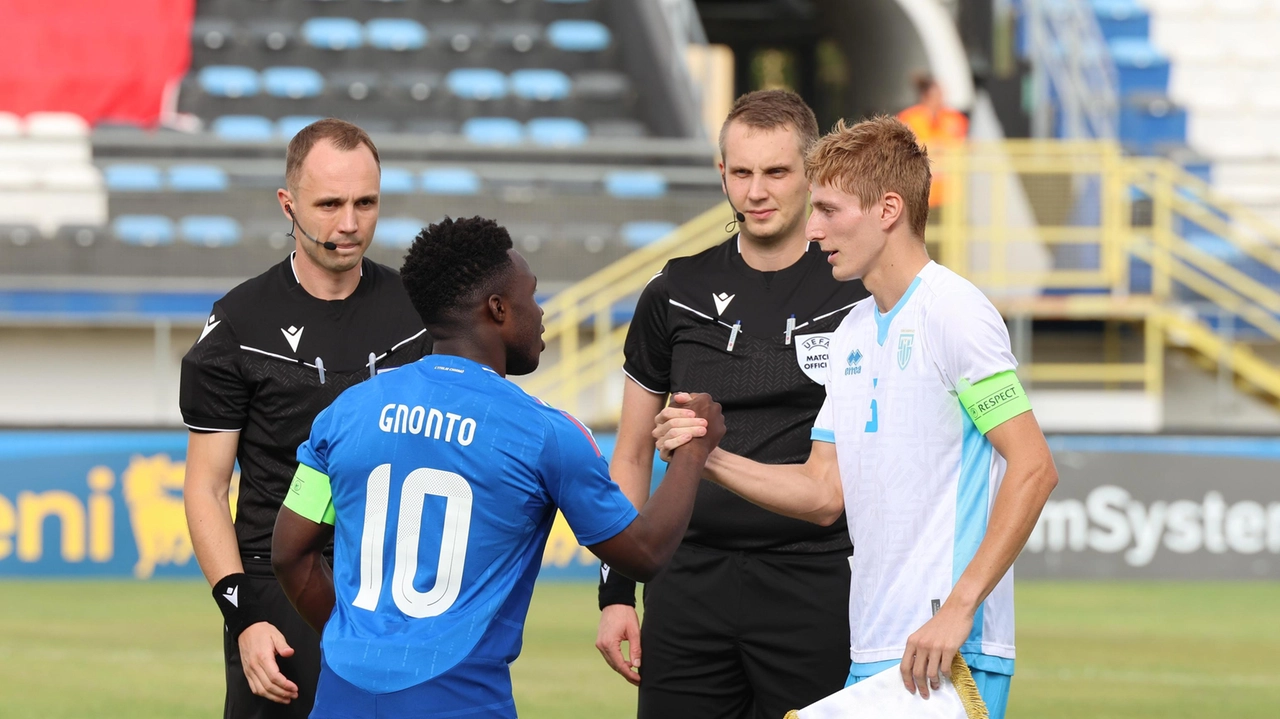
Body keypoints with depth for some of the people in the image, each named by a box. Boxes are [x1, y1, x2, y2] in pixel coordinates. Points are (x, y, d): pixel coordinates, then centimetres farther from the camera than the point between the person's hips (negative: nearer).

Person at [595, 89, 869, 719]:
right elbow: (632, 456, 15)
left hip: (812, 589, -3)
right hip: (689, 585, 3)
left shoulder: (861, 294, 1)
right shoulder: (677, 294, 9)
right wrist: (615, 590, 9)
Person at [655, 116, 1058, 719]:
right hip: (870, 656, 8)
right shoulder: (852, 333, 17)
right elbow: (825, 493, 18)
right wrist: (711, 458, 3)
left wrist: (958, 608, -20)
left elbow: (1034, 469, -15)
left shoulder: (952, 313, -10)